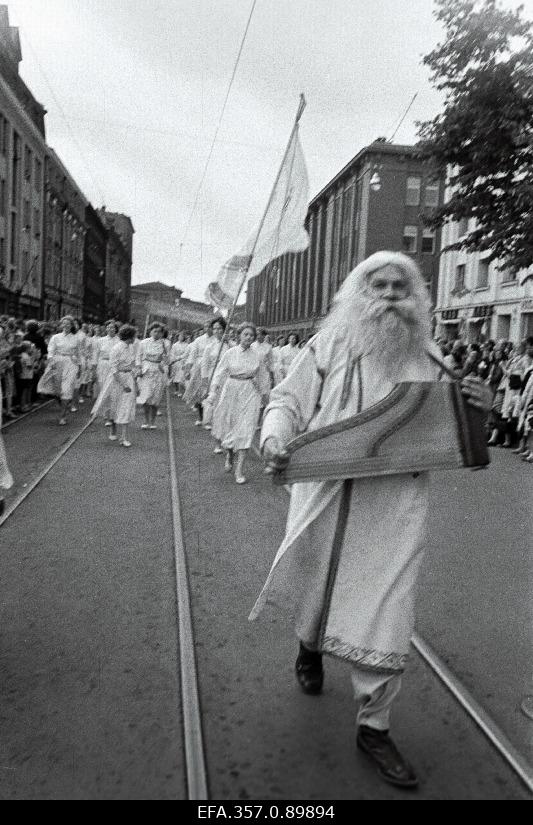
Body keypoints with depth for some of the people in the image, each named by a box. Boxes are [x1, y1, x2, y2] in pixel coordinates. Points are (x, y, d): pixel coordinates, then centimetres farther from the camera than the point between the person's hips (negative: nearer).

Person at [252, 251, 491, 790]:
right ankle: (309, 647, 54)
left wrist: (475, 409, -7)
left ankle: (374, 726, 21)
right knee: (316, 582, 19)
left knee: (385, 609, 2)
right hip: (325, 494, 0)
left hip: (394, 507, 1)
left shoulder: (428, 358, 6)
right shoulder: (328, 347, -1)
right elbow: (286, 401, 2)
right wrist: (273, 438, -18)